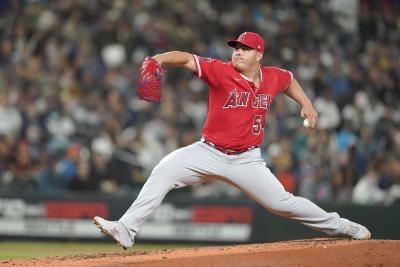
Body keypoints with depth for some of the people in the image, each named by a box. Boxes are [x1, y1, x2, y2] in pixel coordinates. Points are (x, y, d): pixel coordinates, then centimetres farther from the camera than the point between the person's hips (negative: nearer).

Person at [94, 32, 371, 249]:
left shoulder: (273, 77, -1)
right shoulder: (221, 71, -12)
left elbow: (289, 79, 24)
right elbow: (186, 58, -25)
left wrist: (306, 105, 15)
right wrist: (160, 58, -43)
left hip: (246, 160, 1)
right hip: (210, 153, -1)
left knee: (281, 202, -3)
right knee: (165, 170, -21)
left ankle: (338, 225, 18)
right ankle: (126, 230, -23)